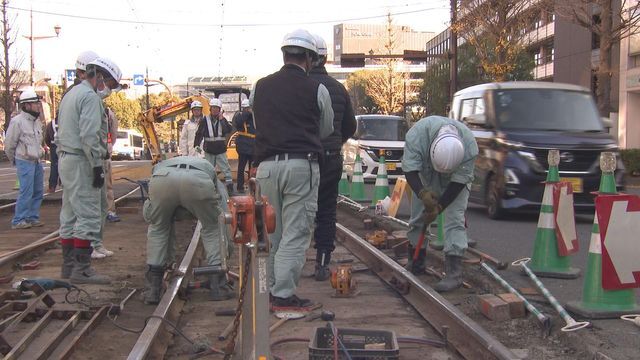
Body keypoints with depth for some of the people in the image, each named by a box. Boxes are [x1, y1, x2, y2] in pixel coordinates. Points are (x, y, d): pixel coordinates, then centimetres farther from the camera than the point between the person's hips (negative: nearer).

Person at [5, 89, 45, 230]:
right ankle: (18, 221, 0)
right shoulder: (17, 121, -13)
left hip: (36, 161, 8)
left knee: (38, 191, 11)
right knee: (26, 192, -9)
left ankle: (33, 217, 21)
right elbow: (9, 144, -6)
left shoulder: (37, 121, 10)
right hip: (25, 162, -8)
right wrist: (14, 161, 5)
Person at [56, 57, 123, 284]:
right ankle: (81, 269, -9)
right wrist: (97, 165, -19)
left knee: (70, 216, 12)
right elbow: (89, 135, -21)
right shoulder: (90, 97, -12)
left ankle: (68, 265, 17)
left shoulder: (71, 94, 20)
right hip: (82, 163, -11)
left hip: (66, 160, 11)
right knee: (89, 217, -9)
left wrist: (64, 157, 21)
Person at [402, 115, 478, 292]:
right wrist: (422, 194, -48)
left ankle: (454, 273, -17)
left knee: (454, 220, -15)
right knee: (417, 218, 7)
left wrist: (439, 207, -28)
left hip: (455, 181, -2)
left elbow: (459, 181, -27)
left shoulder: (469, 146, -37)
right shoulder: (417, 133, -38)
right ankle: (416, 263, 24)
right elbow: (410, 170, -33)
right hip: (426, 179, 2)